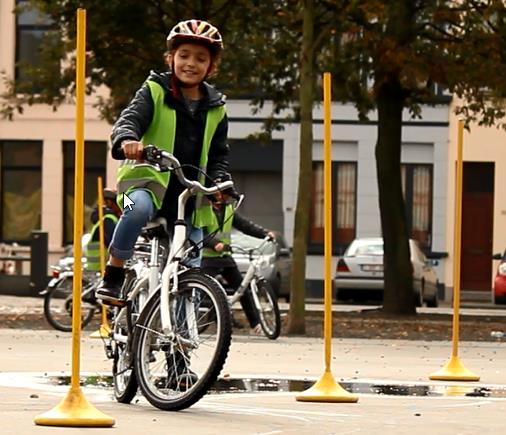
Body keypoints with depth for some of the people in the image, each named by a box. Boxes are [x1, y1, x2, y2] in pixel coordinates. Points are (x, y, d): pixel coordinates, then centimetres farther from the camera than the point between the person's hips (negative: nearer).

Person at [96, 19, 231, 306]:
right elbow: (131, 118, -14)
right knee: (139, 207, -40)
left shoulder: (215, 109, 12)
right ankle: (112, 279, -27)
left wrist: (221, 183, -6)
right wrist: (127, 140, -38)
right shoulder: (155, 92, 1)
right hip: (149, 181, -4)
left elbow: (219, 155, 16)